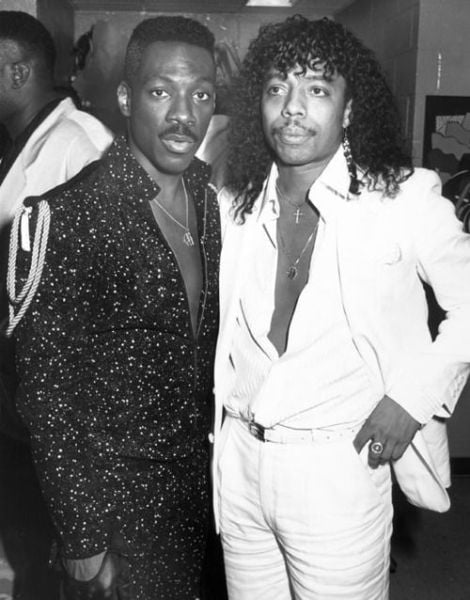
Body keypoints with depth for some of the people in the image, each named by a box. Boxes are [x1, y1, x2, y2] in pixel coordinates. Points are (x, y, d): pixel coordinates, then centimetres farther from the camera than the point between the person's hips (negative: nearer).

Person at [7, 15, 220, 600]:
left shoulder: (210, 198, 0)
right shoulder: (66, 217, -19)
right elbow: (47, 396, -16)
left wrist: (216, 454, 7)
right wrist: (82, 541, -13)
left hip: (197, 476, 6)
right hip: (114, 491, -6)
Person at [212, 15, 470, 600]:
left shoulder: (402, 196, -10)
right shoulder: (235, 203, 4)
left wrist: (414, 396, -9)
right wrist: (225, 411, 6)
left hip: (338, 466, -4)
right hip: (238, 461, 4)